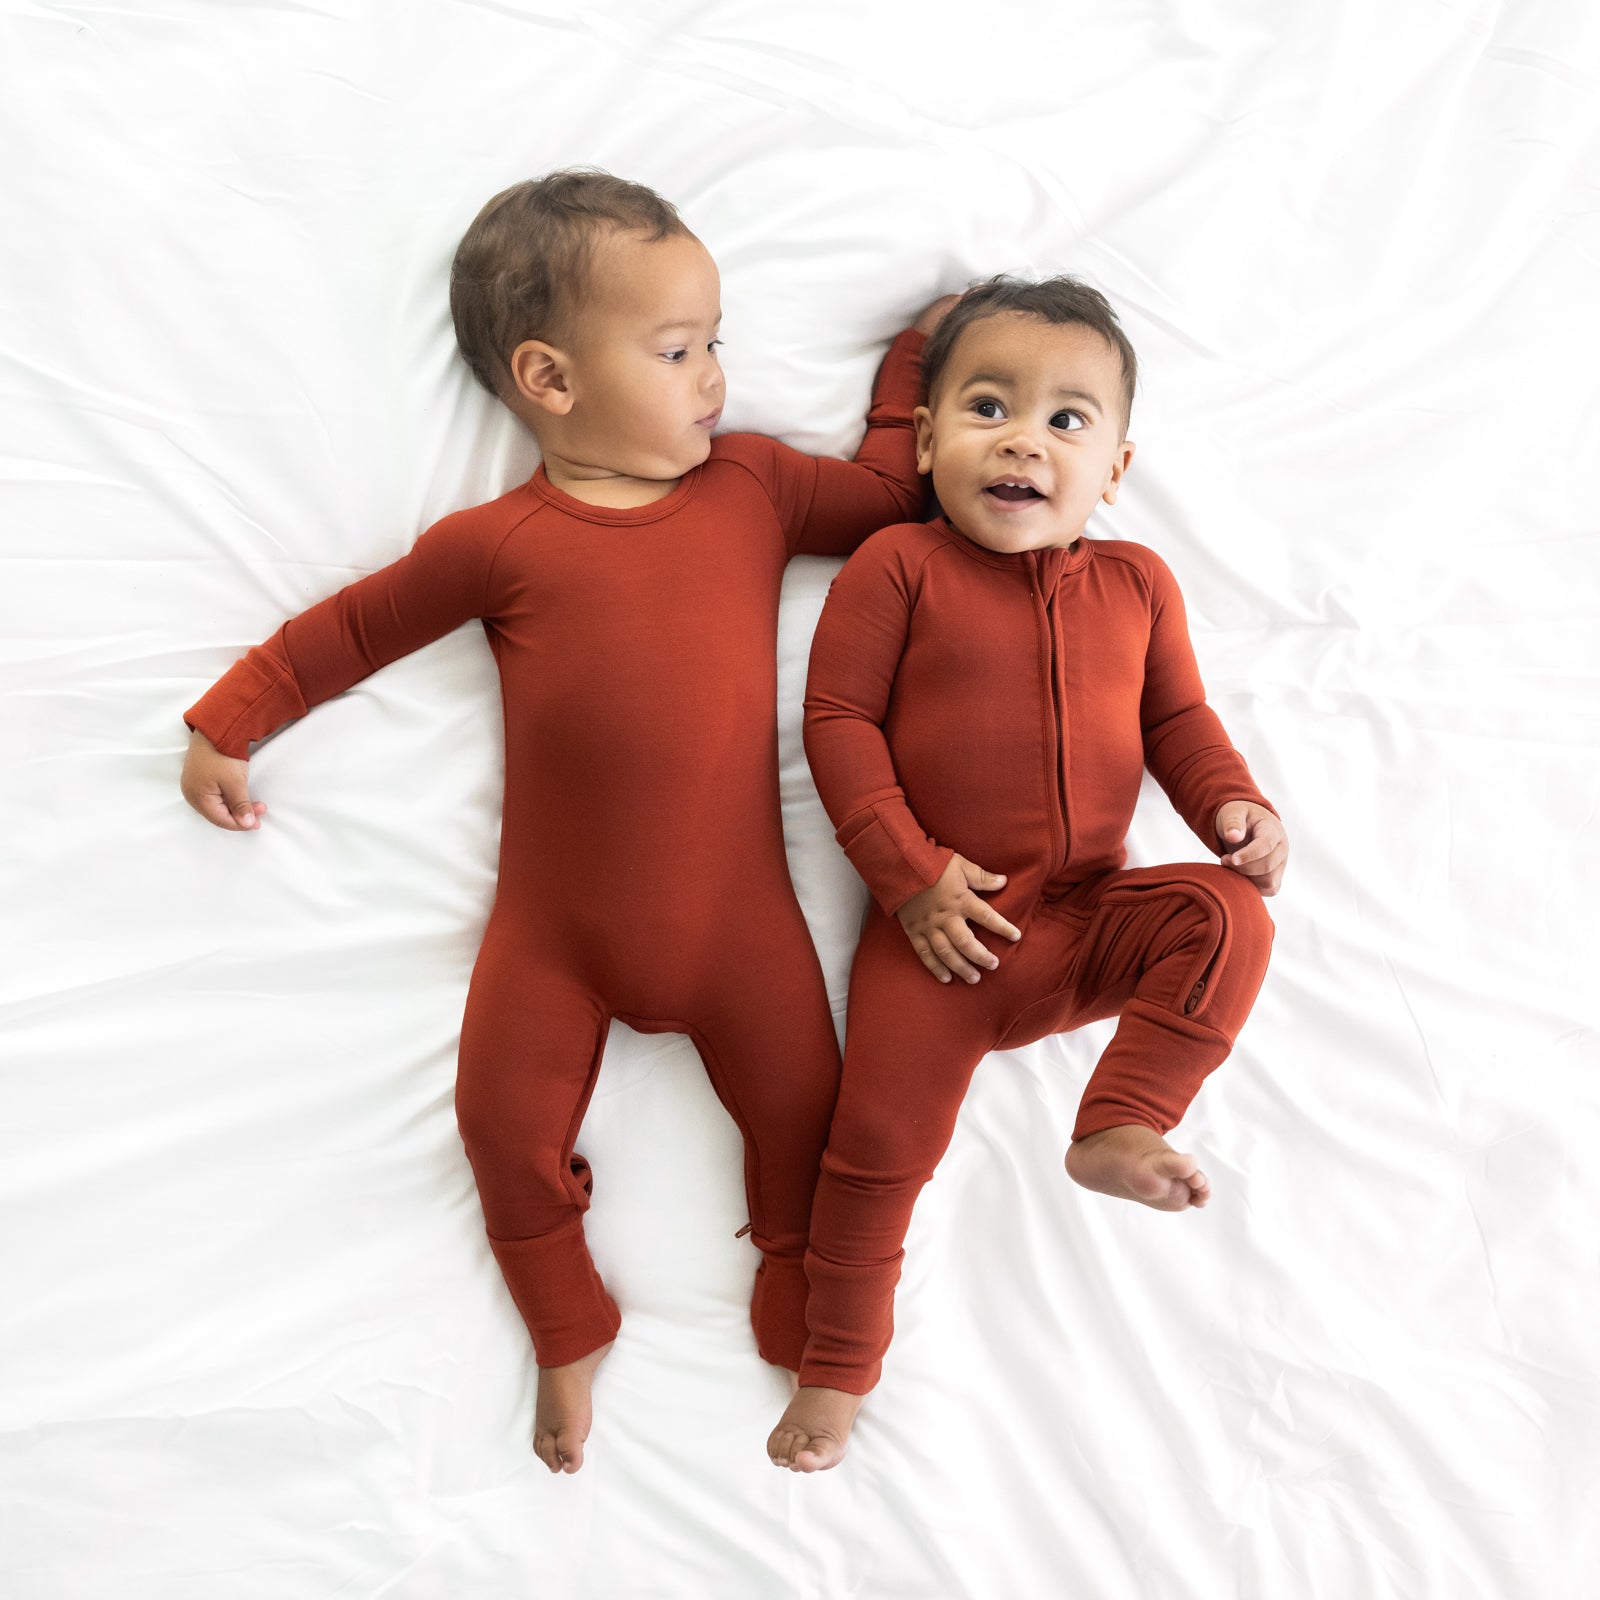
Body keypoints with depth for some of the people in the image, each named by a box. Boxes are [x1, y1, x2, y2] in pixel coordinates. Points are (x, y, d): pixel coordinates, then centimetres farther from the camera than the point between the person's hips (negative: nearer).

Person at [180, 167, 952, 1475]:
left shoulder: (754, 484, 2)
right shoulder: (499, 543, -6)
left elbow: (888, 493, 15)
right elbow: (352, 627, 5)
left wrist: (917, 363, 15)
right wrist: (228, 723, 9)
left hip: (738, 917, 1)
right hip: (556, 928, -1)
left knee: (803, 1111, 6)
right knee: (507, 1122, 5)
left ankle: (808, 1316, 34)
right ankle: (571, 1331, 32)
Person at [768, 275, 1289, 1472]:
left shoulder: (1137, 582, 7)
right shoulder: (898, 566, -5)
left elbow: (1178, 717, 16)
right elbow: (838, 717, -7)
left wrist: (1233, 805, -5)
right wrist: (910, 872, -15)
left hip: (1091, 917, 4)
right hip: (940, 928, -3)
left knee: (1230, 916, -22)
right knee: (883, 1141, -5)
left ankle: (1118, 1132, -14)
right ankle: (838, 1367, 17)